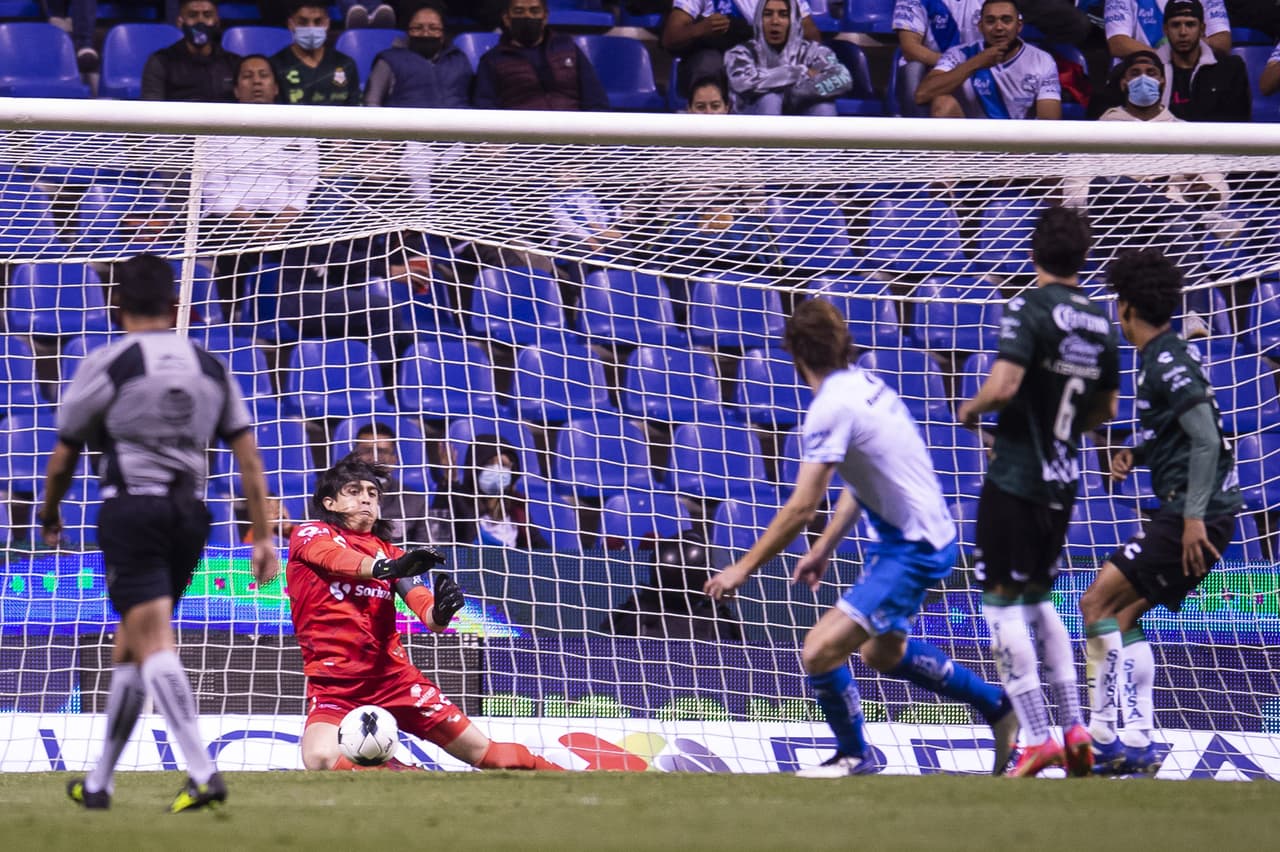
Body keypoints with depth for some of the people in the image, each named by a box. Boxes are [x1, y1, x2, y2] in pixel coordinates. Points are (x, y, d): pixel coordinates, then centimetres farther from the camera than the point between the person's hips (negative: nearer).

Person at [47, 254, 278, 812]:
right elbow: (249, 458, 6)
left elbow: (63, 457, 6)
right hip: (190, 513, 5)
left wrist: (49, 518, 24)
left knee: (154, 645, -12)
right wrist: (262, 537, 8)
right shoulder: (211, 367, 10)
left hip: (130, 509, -5)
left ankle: (202, 773, -27)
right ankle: (99, 782, 22)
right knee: (129, 647, 16)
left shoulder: (104, 366, -4)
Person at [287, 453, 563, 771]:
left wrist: (441, 612, -24)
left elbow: (429, 618, 1)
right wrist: (387, 568, -42)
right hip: (333, 682, -3)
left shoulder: (390, 554, 15)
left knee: (481, 751, 1)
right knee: (320, 758, -31)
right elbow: (336, 559, -22)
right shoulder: (309, 535, 3)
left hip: (394, 674, 3)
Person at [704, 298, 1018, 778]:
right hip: (929, 536, 10)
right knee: (881, 652, 29)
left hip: (912, 550, -10)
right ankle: (998, 707, 40)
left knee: (820, 652, -13)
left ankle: (854, 756, 10)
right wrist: (824, 548, 20)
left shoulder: (831, 408, -21)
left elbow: (801, 508, -21)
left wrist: (743, 568, -14)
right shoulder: (865, 386, 7)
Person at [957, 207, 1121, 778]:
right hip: (1062, 481, 7)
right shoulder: (1099, 324, 8)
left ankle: (1038, 737, -8)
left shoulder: (1029, 310, -14)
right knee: (1039, 600, 19)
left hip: (1015, 479, -7)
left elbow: (1003, 386, -24)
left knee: (1002, 602, -2)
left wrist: (970, 410, -4)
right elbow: (1105, 408, 17)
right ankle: (1074, 729, 11)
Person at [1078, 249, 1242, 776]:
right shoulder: (1165, 355, 16)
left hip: (1197, 515, -10)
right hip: (1190, 512, 10)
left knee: (1098, 602, -11)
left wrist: (1193, 516, -26)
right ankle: (1136, 743, 8)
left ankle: (1106, 734, -14)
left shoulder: (1168, 362, -14)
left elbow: (1206, 439, -22)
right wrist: (1137, 456, 13)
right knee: (1123, 616, 11)